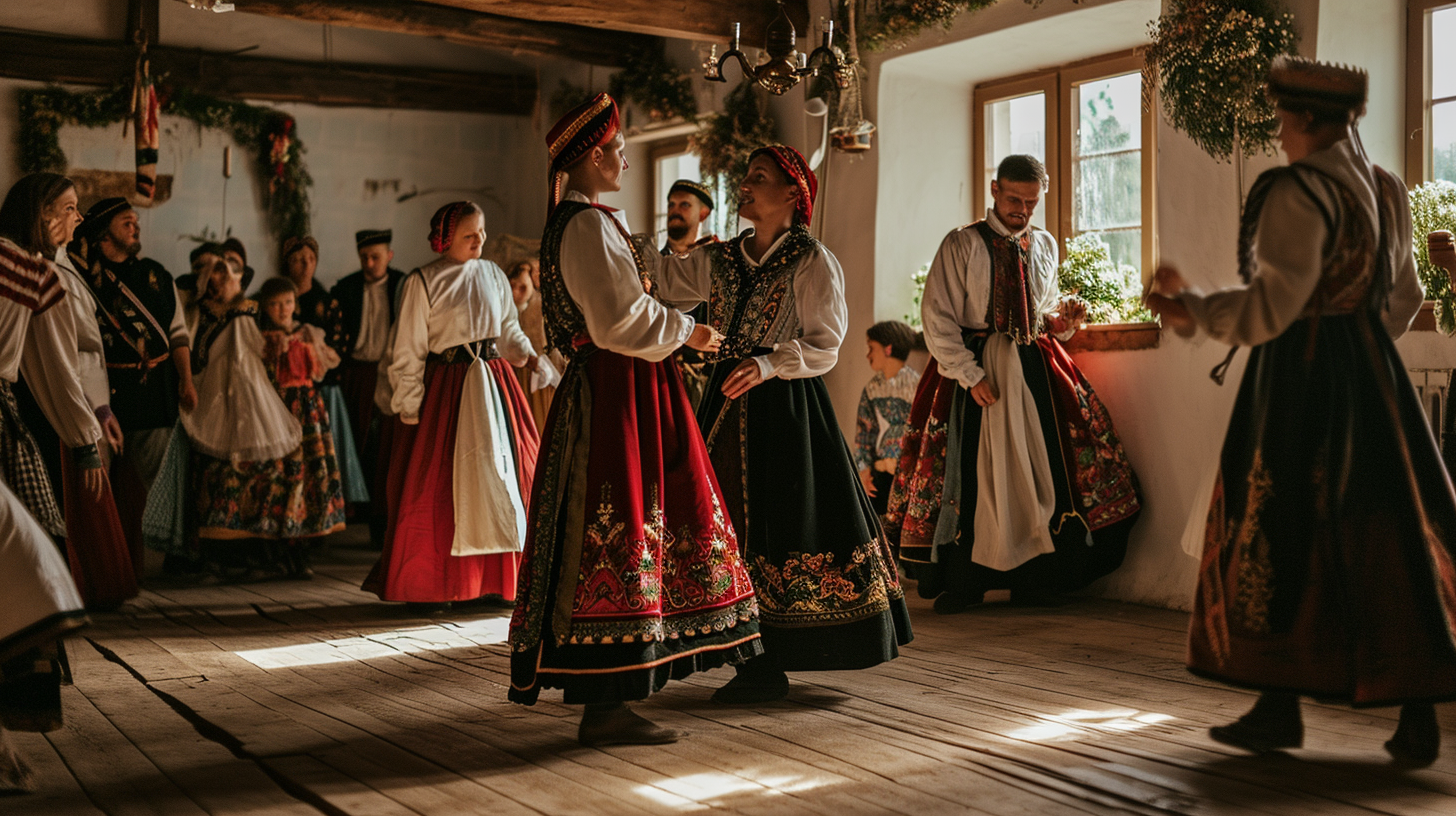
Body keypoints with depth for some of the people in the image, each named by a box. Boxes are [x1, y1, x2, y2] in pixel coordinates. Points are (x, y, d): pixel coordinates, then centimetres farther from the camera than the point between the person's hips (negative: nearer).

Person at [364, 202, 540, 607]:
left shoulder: (493, 275, 9)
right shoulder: (423, 282, -4)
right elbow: (408, 352, -4)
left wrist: (528, 356, -5)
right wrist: (409, 408, -9)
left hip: (494, 386, 5)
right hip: (444, 389, -5)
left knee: (503, 474, 3)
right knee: (436, 486, -3)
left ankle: (494, 579, 14)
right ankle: (427, 585, 10)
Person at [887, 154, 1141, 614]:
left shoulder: (1045, 246, 13)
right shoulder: (961, 245, -3)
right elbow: (937, 319, -7)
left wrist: (1062, 321, -1)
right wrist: (972, 376, -14)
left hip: (1034, 366, 4)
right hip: (975, 368, -4)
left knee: (1044, 468, -2)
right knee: (972, 473, -2)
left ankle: (1035, 579, 9)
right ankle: (963, 583, 10)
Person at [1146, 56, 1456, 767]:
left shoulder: (1300, 191, -15)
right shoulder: (1385, 191, 11)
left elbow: (1272, 304, -21)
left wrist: (1194, 310, -10)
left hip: (1299, 377, -7)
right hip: (1372, 375, 8)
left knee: (1282, 536, 3)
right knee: (1389, 537, 8)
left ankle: (1280, 708, 9)